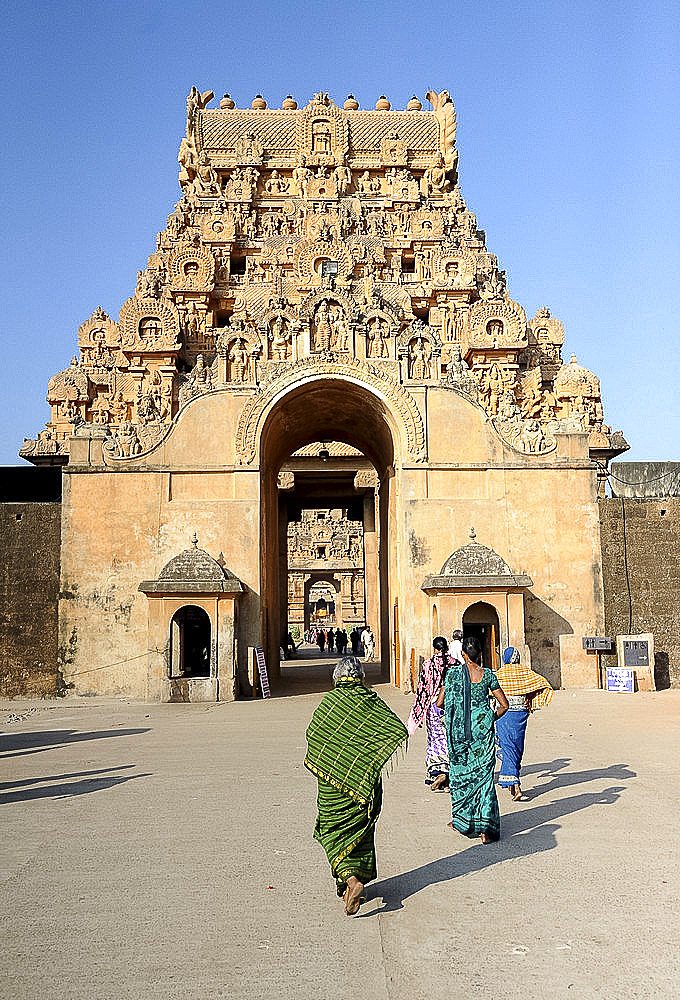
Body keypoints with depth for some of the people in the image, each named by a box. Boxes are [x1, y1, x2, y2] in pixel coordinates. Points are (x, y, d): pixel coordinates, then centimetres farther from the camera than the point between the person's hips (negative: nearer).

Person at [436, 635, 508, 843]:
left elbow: (440, 703, -4)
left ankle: (461, 820, 26)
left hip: (459, 730, -1)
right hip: (483, 729, 1)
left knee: (459, 773, 15)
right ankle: (485, 827, -2)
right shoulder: (488, 674, -1)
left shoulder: (453, 674, -6)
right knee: (483, 774, 4)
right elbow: (504, 705, 1)